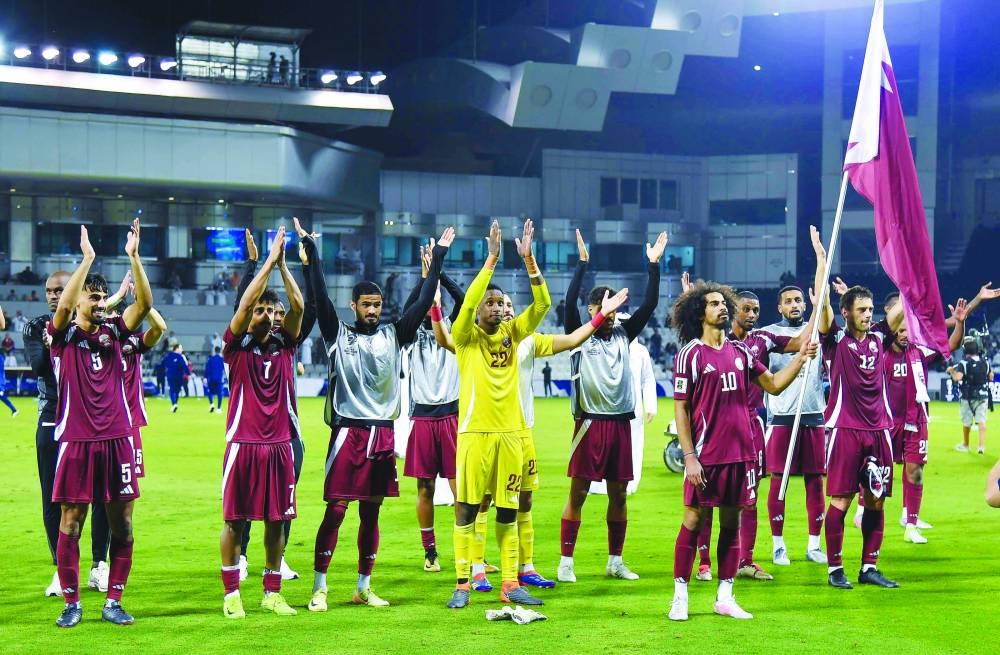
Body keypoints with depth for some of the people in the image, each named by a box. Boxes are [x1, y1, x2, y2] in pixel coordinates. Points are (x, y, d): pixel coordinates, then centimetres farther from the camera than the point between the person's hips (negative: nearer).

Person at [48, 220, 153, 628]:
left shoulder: (113, 333, 9)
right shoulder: (64, 335, 0)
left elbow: (144, 304, -2)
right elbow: (63, 305, -20)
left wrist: (134, 257, -11)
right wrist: (87, 260, -21)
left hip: (117, 440, 3)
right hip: (76, 441, -3)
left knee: (122, 525, 4)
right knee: (70, 524, 0)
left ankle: (113, 601, 13)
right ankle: (71, 604, 10)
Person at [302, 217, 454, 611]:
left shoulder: (393, 336, 10)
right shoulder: (339, 334, 1)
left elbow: (424, 302, 9)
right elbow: (320, 296, -7)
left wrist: (439, 257, 7)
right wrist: (311, 250, -12)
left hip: (383, 434, 4)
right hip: (348, 431, -4)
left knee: (371, 513, 10)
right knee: (335, 510, -5)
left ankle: (363, 588, 18)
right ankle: (319, 588, 0)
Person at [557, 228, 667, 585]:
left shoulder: (623, 335, 10)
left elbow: (649, 305, 6)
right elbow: (569, 302, -14)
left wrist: (653, 265, -1)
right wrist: (582, 263, -17)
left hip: (620, 422, 4)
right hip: (590, 422, -4)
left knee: (618, 494, 9)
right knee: (578, 492, -2)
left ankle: (615, 561, 19)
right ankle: (566, 562, 2)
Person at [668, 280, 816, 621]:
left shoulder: (740, 351, 11)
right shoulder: (691, 354, -4)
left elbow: (773, 384, 19)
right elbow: (680, 408, -6)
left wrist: (800, 359, 4)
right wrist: (689, 456, -12)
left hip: (740, 452, 5)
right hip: (706, 455, -5)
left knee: (732, 522, 8)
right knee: (694, 520, -2)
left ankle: (725, 597, 15)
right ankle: (680, 597, 6)